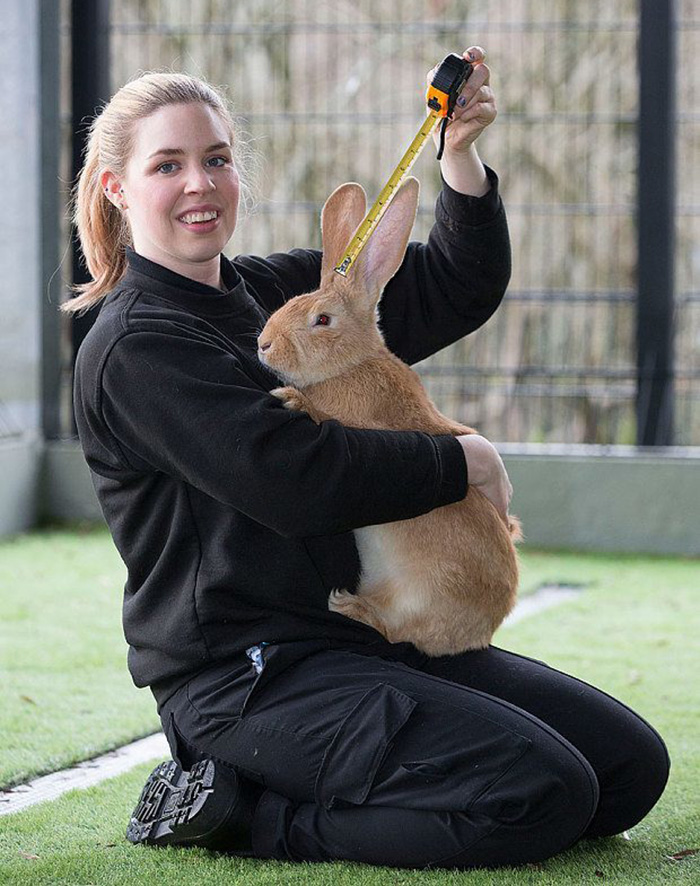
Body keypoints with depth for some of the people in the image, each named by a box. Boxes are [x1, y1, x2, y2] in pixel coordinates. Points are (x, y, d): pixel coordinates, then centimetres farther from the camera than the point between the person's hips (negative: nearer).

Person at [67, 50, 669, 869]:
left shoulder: (274, 289, 14)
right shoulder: (133, 349, -12)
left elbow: (455, 291, 17)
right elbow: (292, 477, -22)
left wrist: (460, 155, 0)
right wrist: (463, 463, -10)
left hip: (364, 638, 9)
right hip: (246, 676, -9)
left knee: (632, 765, 4)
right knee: (541, 795, -22)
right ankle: (231, 809, -9)